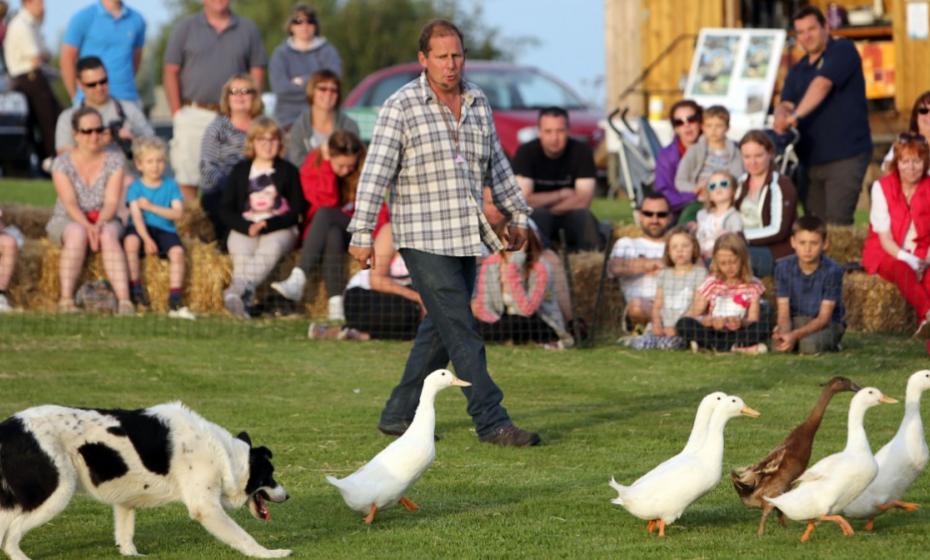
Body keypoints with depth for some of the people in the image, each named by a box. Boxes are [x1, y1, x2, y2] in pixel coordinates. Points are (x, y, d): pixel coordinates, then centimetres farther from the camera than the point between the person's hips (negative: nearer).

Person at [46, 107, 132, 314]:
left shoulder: (114, 161, 0)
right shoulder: (62, 163, -4)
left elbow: (112, 202, -10)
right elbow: (70, 203, -15)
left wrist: (99, 225, -30)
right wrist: (87, 226, -33)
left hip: (104, 220, 1)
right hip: (67, 221, -1)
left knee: (108, 235, -35)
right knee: (77, 233, -37)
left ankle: (124, 300, -48)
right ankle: (66, 300, -41)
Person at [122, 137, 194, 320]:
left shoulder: (171, 185, 7)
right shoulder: (136, 187, 3)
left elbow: (178, 213, -6)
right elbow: (137, 216, -10)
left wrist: (151, 207, -14)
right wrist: (147, 240, -24)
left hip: (165, 230, 1)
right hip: (142, 229, -1)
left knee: (177, 251, -27)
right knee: (131, 240, -35)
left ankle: (174, 303, -26)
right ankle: (135, 289, -20)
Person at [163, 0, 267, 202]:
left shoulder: (248, 30, 10)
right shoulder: (184, 28, 6)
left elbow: (257, 73, 10)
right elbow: (171, 73, 3)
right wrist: (177, 114, -5)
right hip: (193, 115, -1)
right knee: (188, 178, -4)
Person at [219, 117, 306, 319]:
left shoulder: (288, 171, 12)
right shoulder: (240, 170, 17)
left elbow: (297, 212, 3)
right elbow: (226, 210, 10)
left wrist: (268, 225, -13)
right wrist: (247, 227, -11)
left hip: (279, 229, -2)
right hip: (244, 229, 2)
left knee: (270, 248, -36)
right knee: (242, 253, -33)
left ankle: (238, 289, -60)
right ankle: (244, 299, -57)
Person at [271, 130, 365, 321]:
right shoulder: (313, 165, -3)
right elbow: (327, 201, -15)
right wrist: (327, 165, -18)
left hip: (354, 233, -1)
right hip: (322, 231, 1)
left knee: (324, 215, -33)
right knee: (332, 234, -36)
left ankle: (298, 280, -45)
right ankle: (335, 304, -47)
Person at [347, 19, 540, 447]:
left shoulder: (477, 102, 10)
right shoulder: (401, 107, -8)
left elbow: (496, 165, 21)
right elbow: (376, 172, -12)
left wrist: (516, 215, 23)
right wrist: (362, 233, -16)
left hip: (466, 236, 7)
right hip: (423, 238, -7)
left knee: (440, 329, 10)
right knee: (461, 331, -9)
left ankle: (399, 414, 20)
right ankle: (491, 422, -8)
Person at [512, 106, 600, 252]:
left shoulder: (581, 151, -13)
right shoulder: (526, 152, -15)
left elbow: (583, 200, -18)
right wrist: (562, 194, -15)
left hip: (570, 214, 1)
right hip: (537, 217, -1)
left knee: (584, 216, -32)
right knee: (537, 214, -34)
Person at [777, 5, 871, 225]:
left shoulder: (843, 50, -2)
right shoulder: (797, 71, 19)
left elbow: (822, 85, -18)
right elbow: (786, 103, 5)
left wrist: (796, 115, -29)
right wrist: (781, 115, -21)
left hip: (846, 156, -7)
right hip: (810, 158, 7)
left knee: (837, 224, -15)